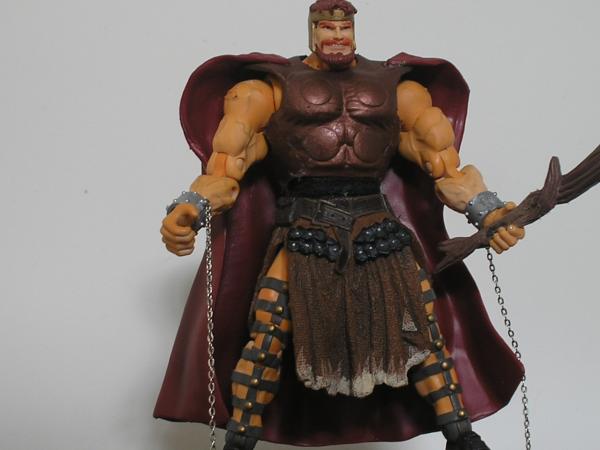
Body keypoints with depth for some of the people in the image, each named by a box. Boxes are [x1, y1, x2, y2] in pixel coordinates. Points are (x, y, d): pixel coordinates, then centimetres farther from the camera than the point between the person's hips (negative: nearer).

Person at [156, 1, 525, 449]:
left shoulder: (397, 88, 13)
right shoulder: (273, 88, 7)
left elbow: (446, 166, 9)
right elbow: (226, 166, -2)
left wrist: (490, 212, -6)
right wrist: (188, 211, -21)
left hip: (378, 225, 2)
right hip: (304, 228, -2)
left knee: (423, 326, -2)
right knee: (268, 334, -14)